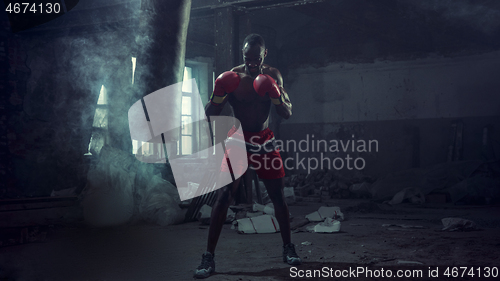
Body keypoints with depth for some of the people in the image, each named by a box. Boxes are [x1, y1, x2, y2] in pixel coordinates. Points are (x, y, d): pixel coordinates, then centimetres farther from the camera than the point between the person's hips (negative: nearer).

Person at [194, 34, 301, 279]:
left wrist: (275, 95, -24)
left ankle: (288, 248, 20)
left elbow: (287, 114, -5)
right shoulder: (231, 77, -10)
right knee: (223, 196, -13)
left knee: (278, 196, 4)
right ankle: (209, 257, -11)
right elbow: (210, 114, -9)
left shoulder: (272, 76, -2)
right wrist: (219, 95, -28)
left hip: (264, 141, 3)